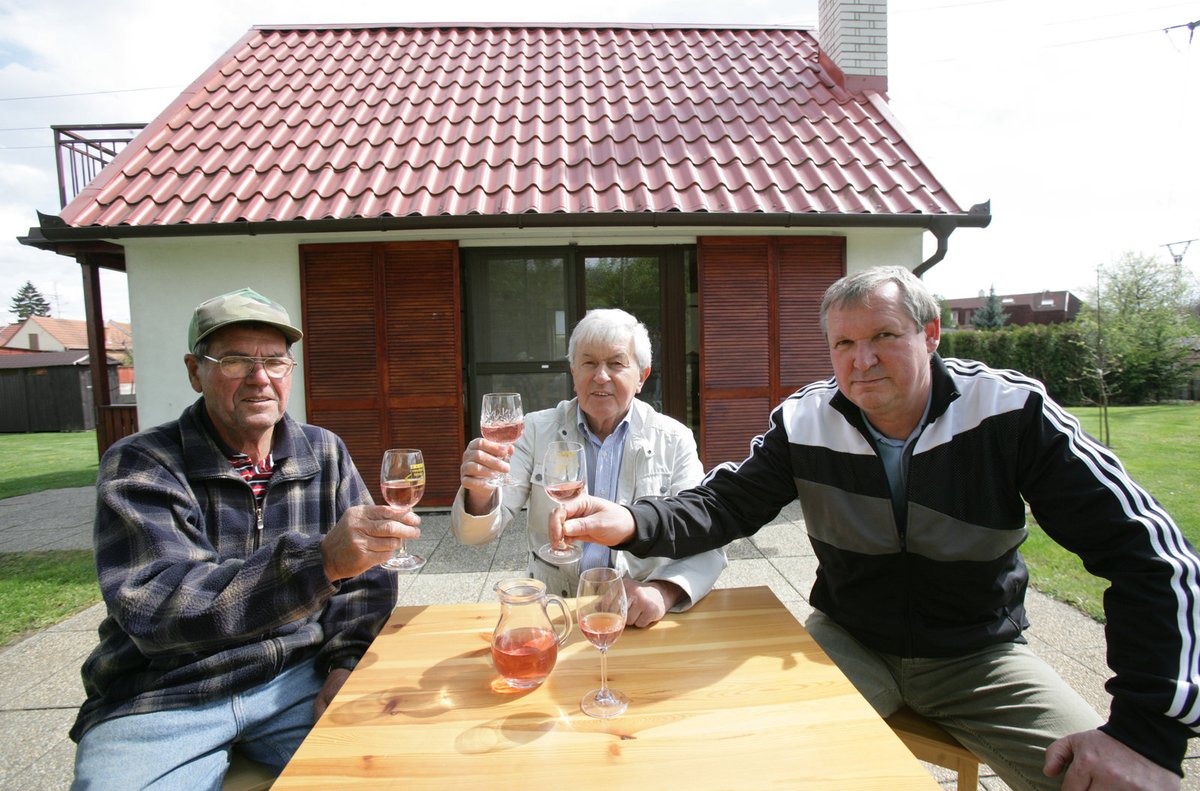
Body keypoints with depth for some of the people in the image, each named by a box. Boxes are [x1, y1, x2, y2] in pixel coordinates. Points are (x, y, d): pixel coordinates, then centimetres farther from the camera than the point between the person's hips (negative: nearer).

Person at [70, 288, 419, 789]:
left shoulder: (325, 454, 3)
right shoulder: (137, 466, -8)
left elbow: (366, 578, 7)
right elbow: (153, 608, -23)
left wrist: (346, 662, -10)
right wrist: (320, 560, -37)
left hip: (297, 678, 2)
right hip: (161, 698, -1)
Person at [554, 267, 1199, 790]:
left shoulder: (1012, 412, -17)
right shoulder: (804, 422, -12)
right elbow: (726, 503, -7)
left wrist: (1148, 730, -22)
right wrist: (634, 524, -28)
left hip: (979, 655, 0)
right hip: (849, 640, 1)